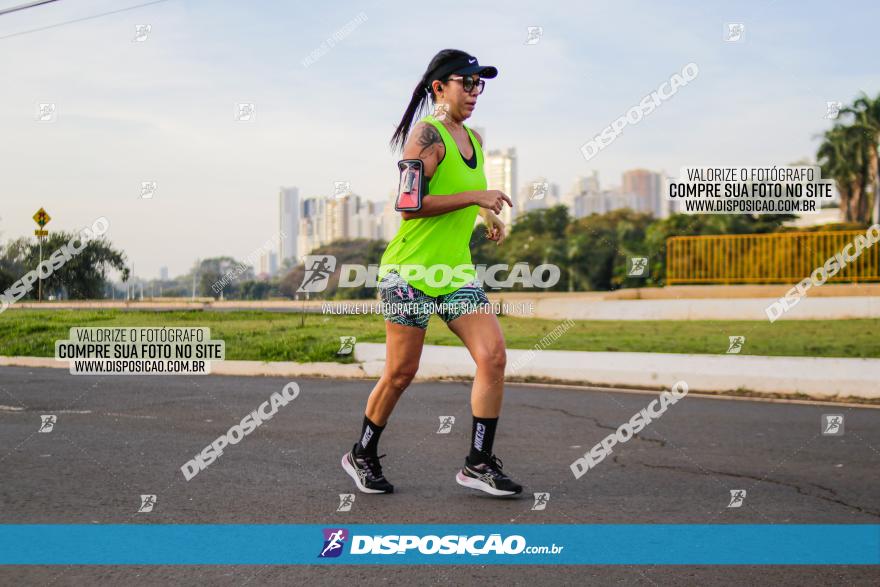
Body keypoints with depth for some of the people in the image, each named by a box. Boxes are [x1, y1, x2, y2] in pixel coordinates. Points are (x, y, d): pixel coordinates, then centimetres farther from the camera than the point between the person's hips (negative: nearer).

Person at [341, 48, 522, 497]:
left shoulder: (472, 140, 14)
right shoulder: (426, 134, -12)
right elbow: (408, 204, -22)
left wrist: (486, 214, 15)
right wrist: (475, 197, -20)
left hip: (456, 272, 7)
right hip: (410, 271, -7)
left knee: (493, 356, -7)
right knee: (400, 372, 1)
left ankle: (479, 463, 1)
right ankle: (362, 455, 23)